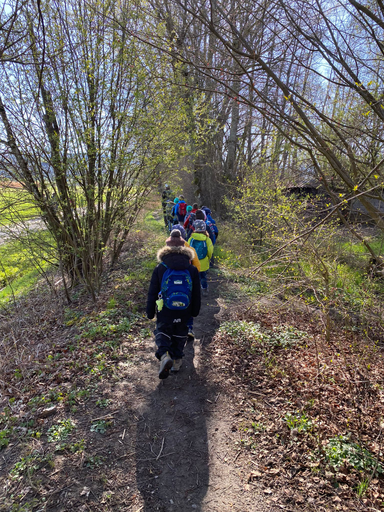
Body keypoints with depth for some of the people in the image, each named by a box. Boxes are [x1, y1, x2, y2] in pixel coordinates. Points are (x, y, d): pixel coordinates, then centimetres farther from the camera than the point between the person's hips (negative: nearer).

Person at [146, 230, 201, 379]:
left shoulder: (160, 268, -9)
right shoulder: (192, 269, -4)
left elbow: (152, 293, -4)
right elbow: (197, 294, 4)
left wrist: (150, 312, 6)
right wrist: (195, 311, 16)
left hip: (165, 311, -2)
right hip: (184, 312, 2)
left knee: (162, 332, 12)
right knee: (180, 334, 20)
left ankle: (164, 355, -13)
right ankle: (177, 360, 28)